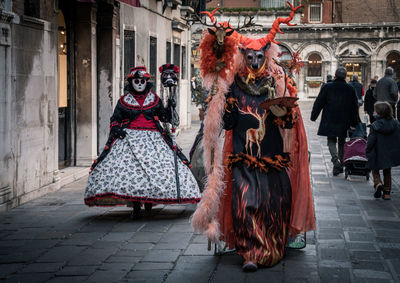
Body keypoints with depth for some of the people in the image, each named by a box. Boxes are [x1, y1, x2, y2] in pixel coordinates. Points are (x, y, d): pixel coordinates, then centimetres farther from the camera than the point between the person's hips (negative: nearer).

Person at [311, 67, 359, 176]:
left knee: (331, 141, 6)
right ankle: (340, 166, 18)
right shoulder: (350, 89, 2)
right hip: (344, 122, 2)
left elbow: (319, 103, -2)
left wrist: (313, 116, 9)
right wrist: (354, 123, 14)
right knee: (342, 143, 14)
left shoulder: (327, 87, -5)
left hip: (330, 121, -2)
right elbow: (355, 107, 7)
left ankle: (336, 160, -19)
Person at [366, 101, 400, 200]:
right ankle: (387, 192, 19)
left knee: (375, 171, 14)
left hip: (378, 154, -4)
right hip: (391, 154, 4)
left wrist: (368, 153, -2)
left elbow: (371, 141, -14)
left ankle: (378, 184, -13)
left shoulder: (375, 126, -17)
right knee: (387, 172, 20)